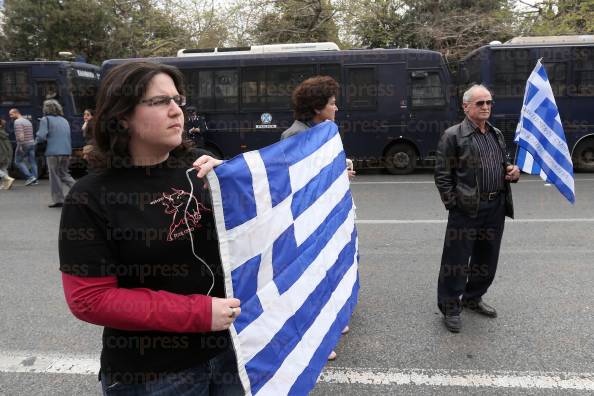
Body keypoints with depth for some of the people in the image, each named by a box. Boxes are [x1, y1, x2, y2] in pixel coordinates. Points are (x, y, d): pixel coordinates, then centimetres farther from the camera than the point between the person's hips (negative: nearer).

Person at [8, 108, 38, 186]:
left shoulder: (18, 122, -11)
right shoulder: (28, 121, 17)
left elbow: (20, 134, -21)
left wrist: (20, 146, -22)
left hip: (23, 144, -8)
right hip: (32, 143, 8)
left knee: (18, 161, 2)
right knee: (32, 161, 6)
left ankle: (30, 177, -9)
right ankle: (34, 179, 5)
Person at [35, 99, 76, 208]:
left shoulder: (45, 119, -4)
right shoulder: (64, 120, 16)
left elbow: (41, 137, -11)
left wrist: (37, 140, 7)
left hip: (53, 152, -6)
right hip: (66, 152, 6)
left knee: (55, 176, 2)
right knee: (64, 174, 18)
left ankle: (58, 200, 4)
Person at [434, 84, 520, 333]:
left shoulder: (497, 134, 15)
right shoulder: (453, 135, -7)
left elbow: (503, 164, 25)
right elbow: (442, 174, -10)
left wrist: (514, 171, 3)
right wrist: (453, 204, -14)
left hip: (496, 207, 7)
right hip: (467, 209, -7)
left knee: (487, 259, 17)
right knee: (456, 259, 1)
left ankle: (473, 298, 37)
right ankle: (450, 307, 17)